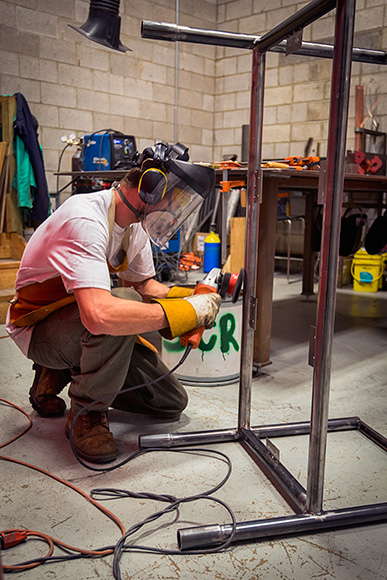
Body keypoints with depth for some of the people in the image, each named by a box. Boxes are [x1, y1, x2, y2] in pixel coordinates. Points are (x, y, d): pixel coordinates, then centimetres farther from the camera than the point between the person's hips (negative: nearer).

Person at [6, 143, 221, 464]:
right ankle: (87, 413, -15)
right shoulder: (85, 220, -31)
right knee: (119, 308, -39)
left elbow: (143, 283, 9)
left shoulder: (136, 222, -3)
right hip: (39, 327, -8)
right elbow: (99, 314, -45)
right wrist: (186, 312, -37)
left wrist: (189, 298, -11)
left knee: (171, 403, 4)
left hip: (84, 328, 8)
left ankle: (60, 374, 16)